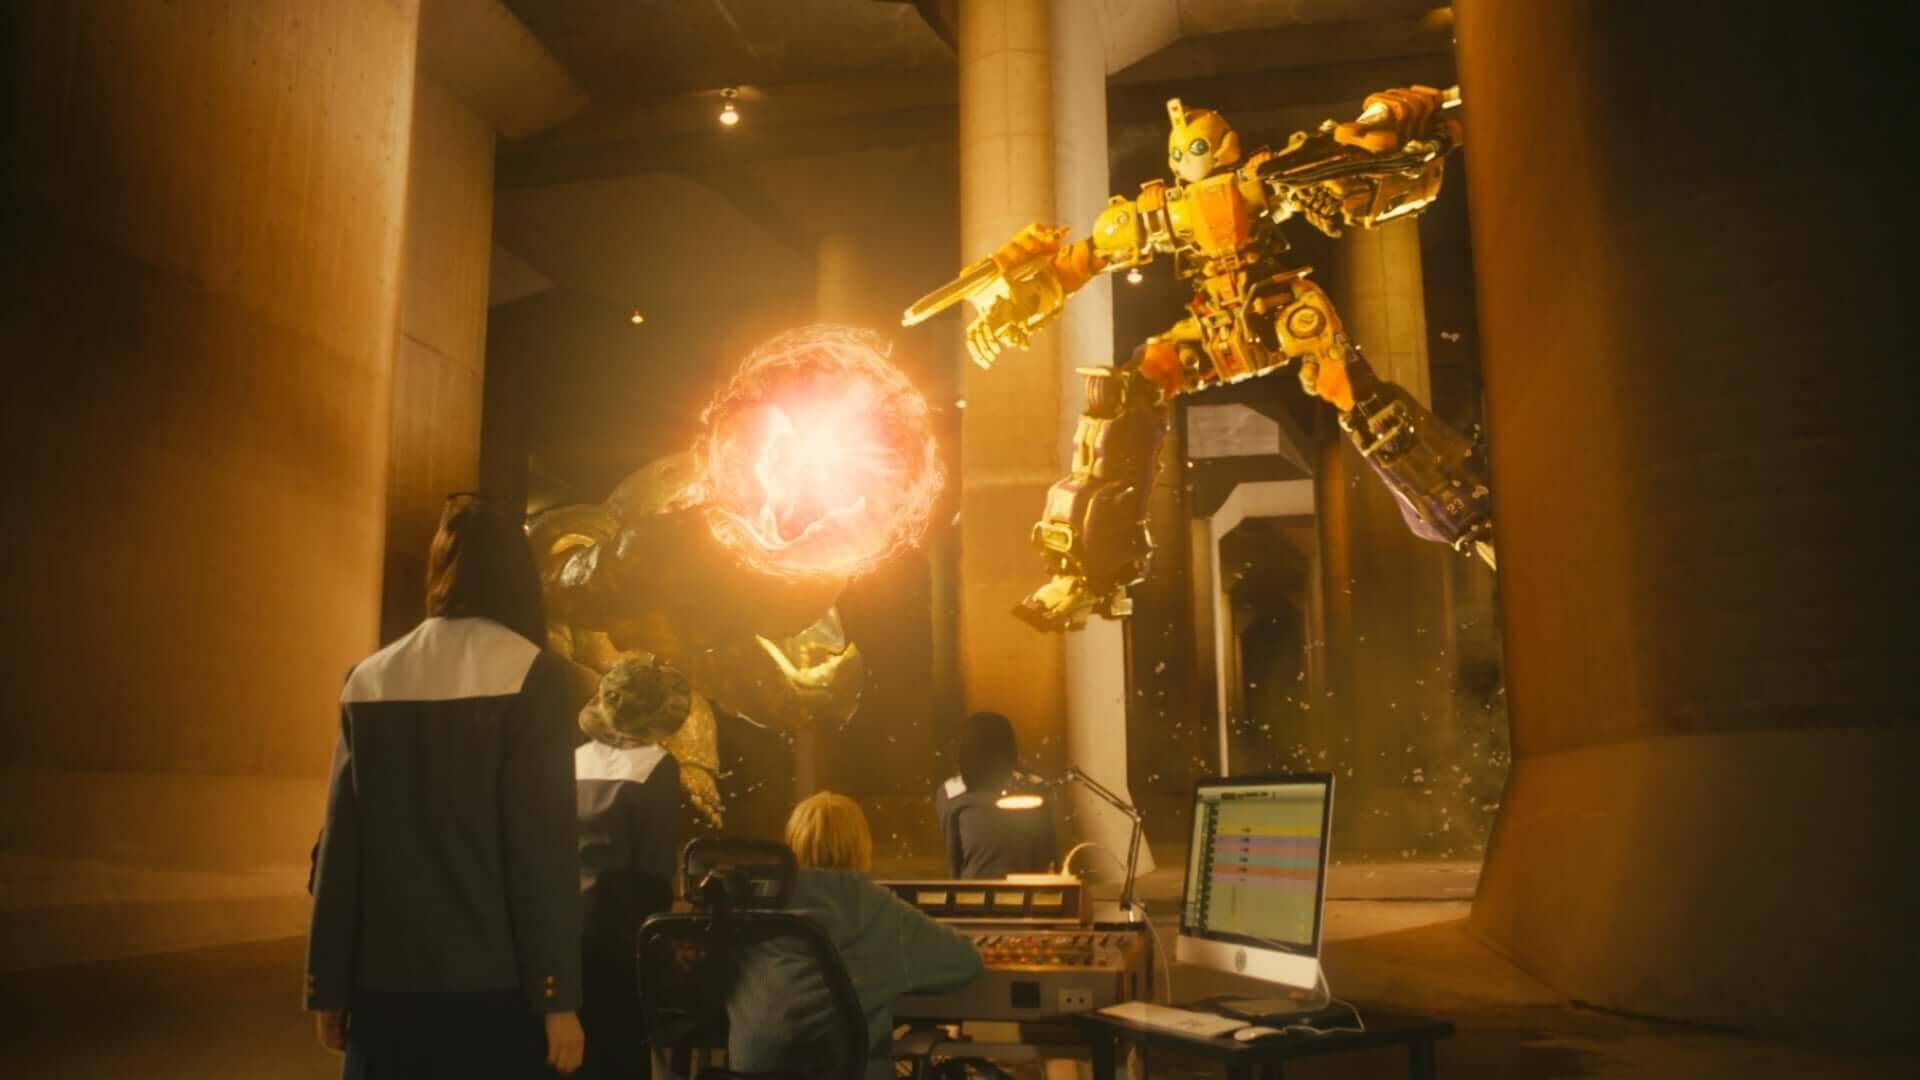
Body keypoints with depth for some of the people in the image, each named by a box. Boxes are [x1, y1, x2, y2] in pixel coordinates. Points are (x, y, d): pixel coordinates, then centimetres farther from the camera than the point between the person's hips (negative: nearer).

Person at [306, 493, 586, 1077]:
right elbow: (545, 848, -13)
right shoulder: (530, 674, -9)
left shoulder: (370, 678, 4)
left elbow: (339, 847, 4)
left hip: (384, 982, 4)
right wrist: (558, 998, -9)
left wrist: (329, 984, 12)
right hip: (490, 985, -4)